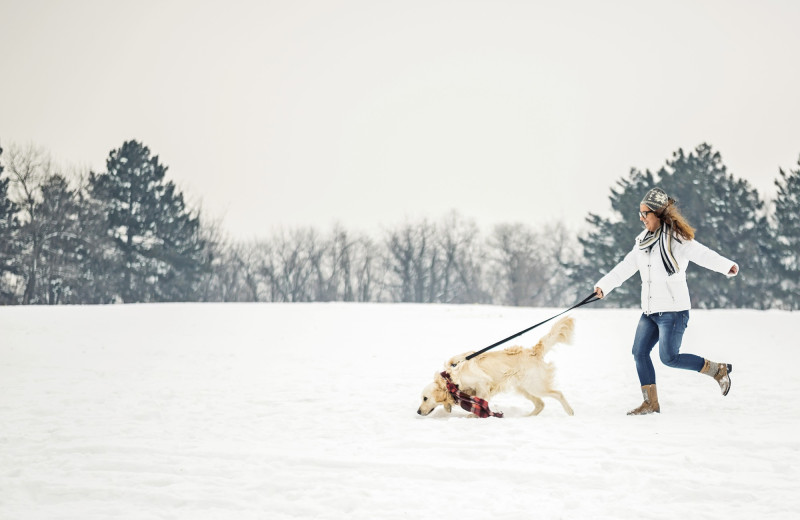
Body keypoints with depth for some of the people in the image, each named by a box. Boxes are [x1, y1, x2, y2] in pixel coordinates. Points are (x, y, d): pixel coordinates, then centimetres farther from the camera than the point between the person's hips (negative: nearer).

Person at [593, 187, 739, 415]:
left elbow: (703, 255, -24)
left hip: (673, 309, -8)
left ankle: (718, 370, 6)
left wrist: (727, 266, -40)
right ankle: (651, 402, 11)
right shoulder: (644, 241, 12)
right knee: (639, 352, 2)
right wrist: (603, 285, 11)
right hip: (650, 310, 8)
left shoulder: (676, 240, -12)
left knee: (669, 357, -11)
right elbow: (626, 267, 18)